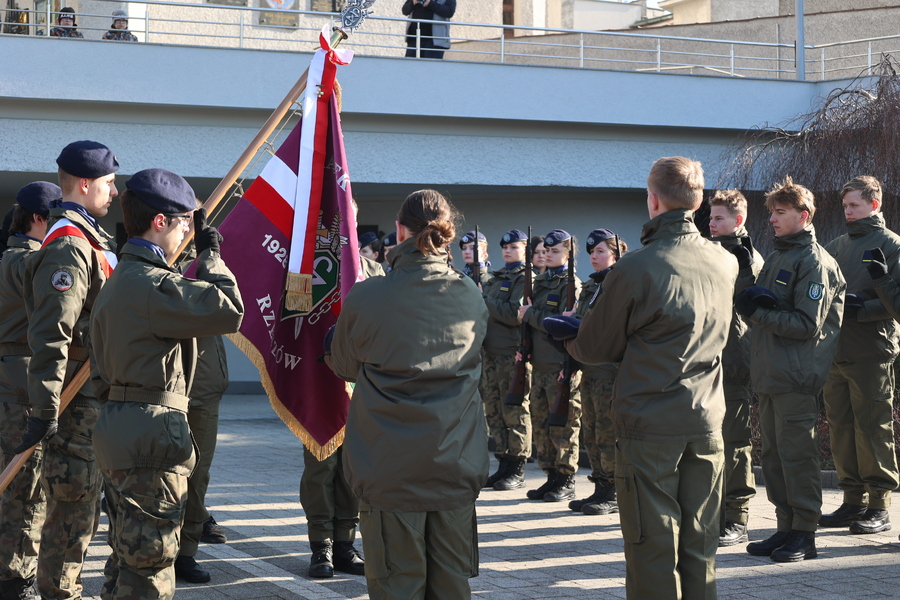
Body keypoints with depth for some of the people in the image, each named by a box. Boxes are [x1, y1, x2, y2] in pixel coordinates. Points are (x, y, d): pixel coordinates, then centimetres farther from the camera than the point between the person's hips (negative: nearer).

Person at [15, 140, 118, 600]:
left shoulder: (91, 239, 16)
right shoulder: (69, 247, -17)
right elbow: (51, 335, -24)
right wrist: (45, 411, -27)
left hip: (93, 396, 10)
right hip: (76, 401, -10)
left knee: (82, 506, 18)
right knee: (74, 505, -5)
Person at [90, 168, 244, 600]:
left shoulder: (118, 281, 17)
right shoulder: (153, 284, -17)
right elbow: (229, 310, -21)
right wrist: (210, 255, -6)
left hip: (117, 430, 10)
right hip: (153, 432, -10)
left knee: (127, 558, 18)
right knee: (149, 564, -6)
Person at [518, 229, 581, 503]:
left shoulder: (571, 285, -8)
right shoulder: (541, 282, 16)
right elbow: (528, 316, 21)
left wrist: (530, 314, -12)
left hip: (562, 365, -8)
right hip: (539, 363, 8)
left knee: (562, 424, -3)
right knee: (541, 423, 10)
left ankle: (566, 482, 3)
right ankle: (552, 477, 18)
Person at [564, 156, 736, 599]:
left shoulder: (635, 269, -16)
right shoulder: (726, 264, 3)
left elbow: (594, 349, -5)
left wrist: (567, 337, 17)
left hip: (649, 424, -5)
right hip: (706, 422, 5)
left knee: (653, 546, 1)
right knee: (698, 544, 12)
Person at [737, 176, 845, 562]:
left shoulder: (814, 261, -9)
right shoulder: (775, 258, 18)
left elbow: (808, 325, -15)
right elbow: (759, 309, 18)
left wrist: (759, 312, -13)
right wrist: (749, 288, -3)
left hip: (797, 378, -9)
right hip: (769, 375, 9)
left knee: (796, 453, -5)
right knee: (773, 454, 11)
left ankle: (805, 534, 2)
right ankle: (786, 527, 19)